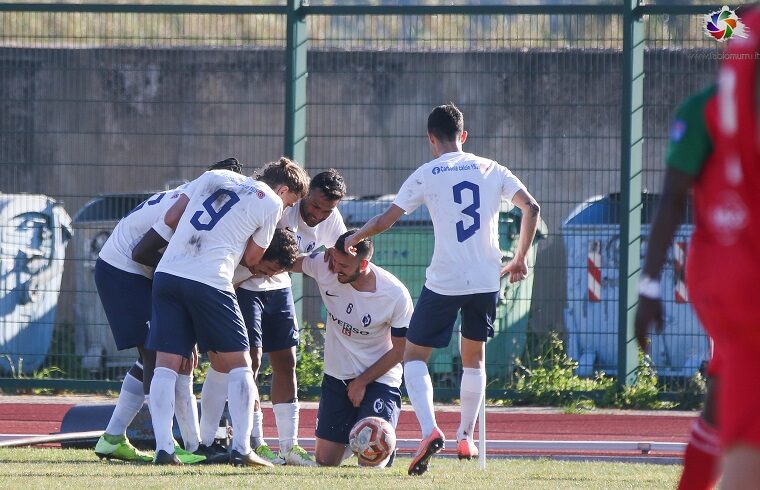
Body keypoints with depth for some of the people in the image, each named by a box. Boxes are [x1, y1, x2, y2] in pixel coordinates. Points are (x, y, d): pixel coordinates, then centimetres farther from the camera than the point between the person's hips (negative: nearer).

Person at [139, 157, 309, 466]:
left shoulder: (215, 176, 20)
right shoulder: (272, 203, 6)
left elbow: (171, 218, 18)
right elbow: (251, 259, 11)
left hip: (168, 272, 4)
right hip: (210, 281, -4)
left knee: (166, 363, 5)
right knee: (239, 363, 9)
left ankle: (163, 449, -3)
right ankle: (241, 449, 2)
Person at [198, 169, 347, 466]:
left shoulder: (331, 221, -7)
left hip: (277, 286, 7)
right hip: (244, 284, -7)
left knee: (285, 362, 6)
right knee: (250, 359, -14)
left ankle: (289, 445, 12)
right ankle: (254, 442, -9)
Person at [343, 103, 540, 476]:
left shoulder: (426, 176, -2)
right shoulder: (491, 170, 7)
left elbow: (384, 221, -2)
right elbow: (531, 208, 0)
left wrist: (349, 241, 16)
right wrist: (520, 259, 11)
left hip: (443, 282, -3)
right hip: (486, 281, 3)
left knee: (414, 356, 8)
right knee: (474, 357, 23)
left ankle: (429, 430, -15)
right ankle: (465, 439, 24)